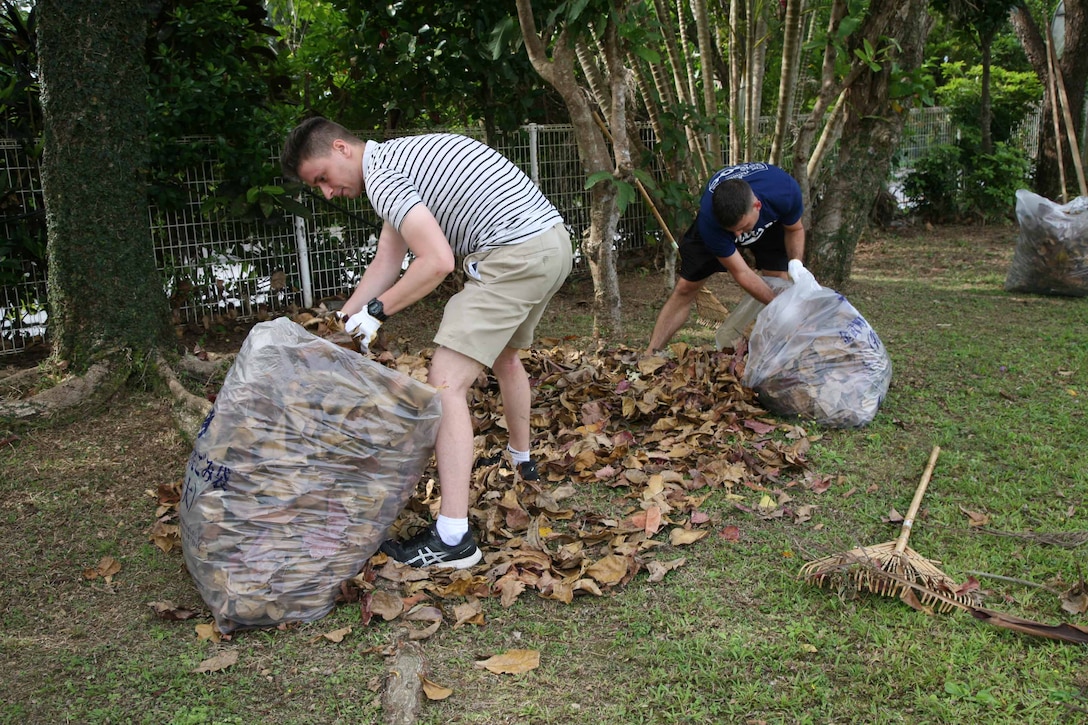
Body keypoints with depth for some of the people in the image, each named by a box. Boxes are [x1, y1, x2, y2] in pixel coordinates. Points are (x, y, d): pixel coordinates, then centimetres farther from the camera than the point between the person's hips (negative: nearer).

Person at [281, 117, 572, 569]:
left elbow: (438, 262, -19)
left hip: (514, 256, -10)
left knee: (446, 383, -10)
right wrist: (341, 323, 19)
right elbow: (386, 262, 20)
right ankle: (520, 460, 53)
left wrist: (376, 311, -8)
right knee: (504, 357, 31)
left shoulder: (380, 175, -11)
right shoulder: (400, 159, 20)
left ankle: (453, 538, -11)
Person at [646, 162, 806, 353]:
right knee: (685, 288, -5)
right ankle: (650, 354, 2)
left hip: (769, 223, 2)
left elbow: (795, 229, -15)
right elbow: (741, 273, -34)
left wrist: (796, 265, -33)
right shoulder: (709, 219, -43)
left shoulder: (786, 191, -39)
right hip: (714, 228, -2)